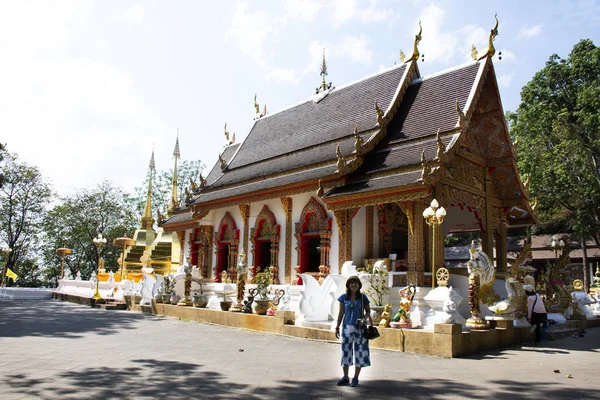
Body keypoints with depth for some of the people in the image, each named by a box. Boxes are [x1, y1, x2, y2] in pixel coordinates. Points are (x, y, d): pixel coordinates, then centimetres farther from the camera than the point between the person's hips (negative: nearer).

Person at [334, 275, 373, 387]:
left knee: (359, 352, 2)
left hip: (359, 328, -1)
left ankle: (355, 378, 14)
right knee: (346, 351, 5)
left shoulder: (363, 297, -1)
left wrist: (364, 319, -12)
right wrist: (337, 327, 4)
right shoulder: (343, 297, 1)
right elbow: (341, 313, 6)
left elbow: (368, 311, 8)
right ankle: (345, 377, 17)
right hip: (347, 327, 1)